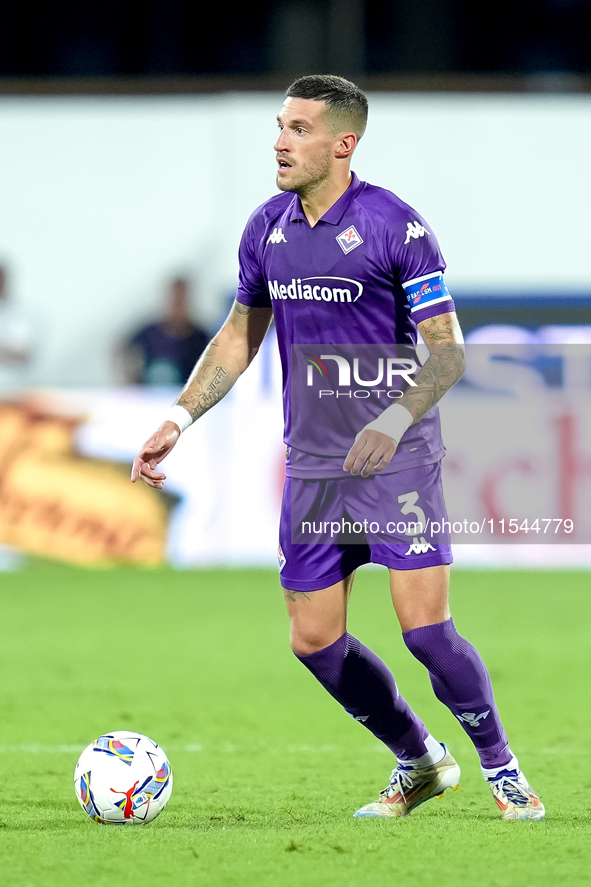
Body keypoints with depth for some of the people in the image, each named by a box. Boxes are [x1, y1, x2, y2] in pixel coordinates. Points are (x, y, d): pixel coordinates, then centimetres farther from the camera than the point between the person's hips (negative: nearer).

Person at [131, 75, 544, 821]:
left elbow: (448, 351, -12)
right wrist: (180, 417, 8)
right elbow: (240, 335, 18)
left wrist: (394, 420, -27)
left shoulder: (395, 226, -12)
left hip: (396, 458, -6)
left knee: (425, 629, -14)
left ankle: (501, 769, 7)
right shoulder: (267, 228, 5)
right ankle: (419, 762, 26)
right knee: (314, 641, 5)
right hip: (312, 464, 6)